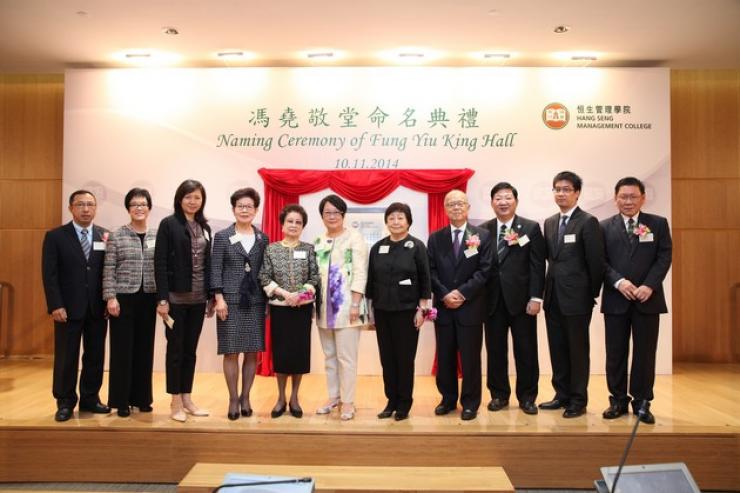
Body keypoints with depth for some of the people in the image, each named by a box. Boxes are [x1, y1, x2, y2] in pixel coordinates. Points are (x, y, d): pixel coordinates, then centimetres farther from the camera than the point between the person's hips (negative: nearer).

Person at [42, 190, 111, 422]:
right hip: (68, 308, -2)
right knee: (66, 357, 4)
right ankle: (65, 402, 17)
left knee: (95, 356, 8)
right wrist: (55, 305, -12)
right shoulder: (55, 236, -1)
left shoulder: (106, 236, 6)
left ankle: (90, 398, 21)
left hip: (98, 308, 3)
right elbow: (49, 274, -5)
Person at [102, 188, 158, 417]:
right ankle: (121, 400, 13)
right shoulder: (117, 236, -2)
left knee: (144, 348, 9)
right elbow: (109, 270, -4)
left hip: (148, 299, 3)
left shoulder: (157, 236, 6)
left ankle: (141, 397, 20)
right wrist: (110, 297, -11)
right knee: (122, 349, 2)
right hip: (124, 298, -3)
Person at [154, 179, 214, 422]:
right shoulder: (168, 224, -5)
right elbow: (160, 263, -10)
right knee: (175, 349, 4)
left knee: (190, 349, 11)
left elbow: (207, 263, 11)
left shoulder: (204, 227, 10)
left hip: (198, 298, 5)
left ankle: (187, 398, 21)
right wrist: (162, 298, -15)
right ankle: (175, 402, 13)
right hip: (176, 297, -5)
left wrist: (211, 297, 8)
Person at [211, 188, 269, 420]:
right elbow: (215, 270, -2)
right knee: (231, 352, 0)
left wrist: (268, 300, 5)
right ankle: (233, 399, 11)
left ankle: (245, 397, 17)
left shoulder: (263, 238, 9)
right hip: (230, 301, -2)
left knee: (253, 352, 4)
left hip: (256, 302, 2)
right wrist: (219, 298, -11)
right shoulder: (222, 236, 3)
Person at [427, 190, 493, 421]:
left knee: (470, 357, 4)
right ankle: (448, 399, 23)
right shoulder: (435, 238, 9)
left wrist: (462, 293, -14)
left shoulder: (482, 236, 2)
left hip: (471, 306, -2)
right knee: (444, 357, 9)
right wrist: (444, 295, -11)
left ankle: (470, 403, 16)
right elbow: (431, 271, 3)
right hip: (443, 306, 3)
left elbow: (485, 270, -6)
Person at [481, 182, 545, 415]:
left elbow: (537, 265, -4)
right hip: (493, 300, 2)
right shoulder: (482, 230, 7)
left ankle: (527, 397, 18)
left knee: (526, 350, 6)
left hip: (521, 299, -2)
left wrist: (536, 298, -10)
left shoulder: (531, 228, 1)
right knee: (495, 350, 8)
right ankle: (499, 394, 21)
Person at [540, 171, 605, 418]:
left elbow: (596, 262, -9)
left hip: (577, 297, -6)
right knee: (557, 349, 12)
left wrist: (591, 296, -7)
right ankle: (562, 394, 24)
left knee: (578, 349, 3)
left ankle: (578, 400, 13)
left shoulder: (588, 222, -8)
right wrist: (548, 289, 8)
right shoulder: (549, 223, 12)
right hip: (553, 296, 6)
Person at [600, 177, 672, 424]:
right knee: (615, 353, 5)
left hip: (647, 299, 0)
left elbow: (665, 257, -1)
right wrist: (618, 282, -16)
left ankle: (642, 402, 15)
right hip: (616, 299, 0)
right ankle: (618, 400, 17)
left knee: (645, 353, 4)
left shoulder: (658, 224, 6)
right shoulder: (605, 227, 6)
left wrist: (649, 286, -14)